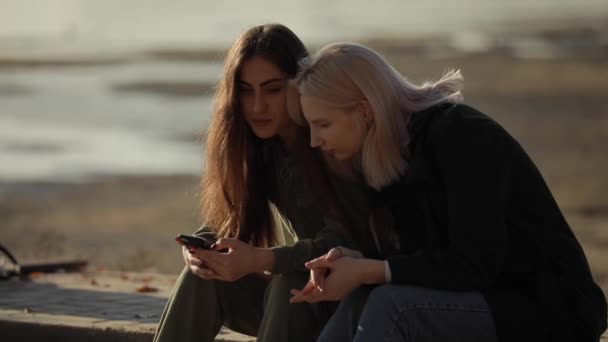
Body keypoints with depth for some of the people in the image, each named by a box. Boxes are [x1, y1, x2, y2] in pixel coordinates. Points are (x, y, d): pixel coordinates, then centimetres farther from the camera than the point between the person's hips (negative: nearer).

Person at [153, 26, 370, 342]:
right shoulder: (262, 148, 2)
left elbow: (345, 243, -28)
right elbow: (223, 223, 3)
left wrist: (260, 259, -40)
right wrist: (199, 247, -22)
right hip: (298, 299, 6)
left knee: (289, 285, -34)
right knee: (203, 275, -16)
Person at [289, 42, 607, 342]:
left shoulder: (461, 136, -18)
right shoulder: (394, 152, 7)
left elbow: (475, 265, -24)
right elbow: (420, 258, 8)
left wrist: (367, 271, -22)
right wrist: (357, 263, -13)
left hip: (549, 313, -8)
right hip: (481, 301, 8)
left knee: (393, 307, -27)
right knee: (360, 303, -15)